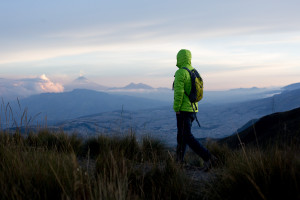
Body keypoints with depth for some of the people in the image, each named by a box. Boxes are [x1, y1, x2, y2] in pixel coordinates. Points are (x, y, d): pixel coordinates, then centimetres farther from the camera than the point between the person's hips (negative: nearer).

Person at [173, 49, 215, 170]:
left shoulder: (180, 73, -15)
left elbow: (179, 93, -22)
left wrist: (176, 109, -15)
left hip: (183, 110, -9)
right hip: (193, 109, 9)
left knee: (187, 137, -8)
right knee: (181, 134, 16)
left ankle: (206, 156, -19)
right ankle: (179, 160, 21)